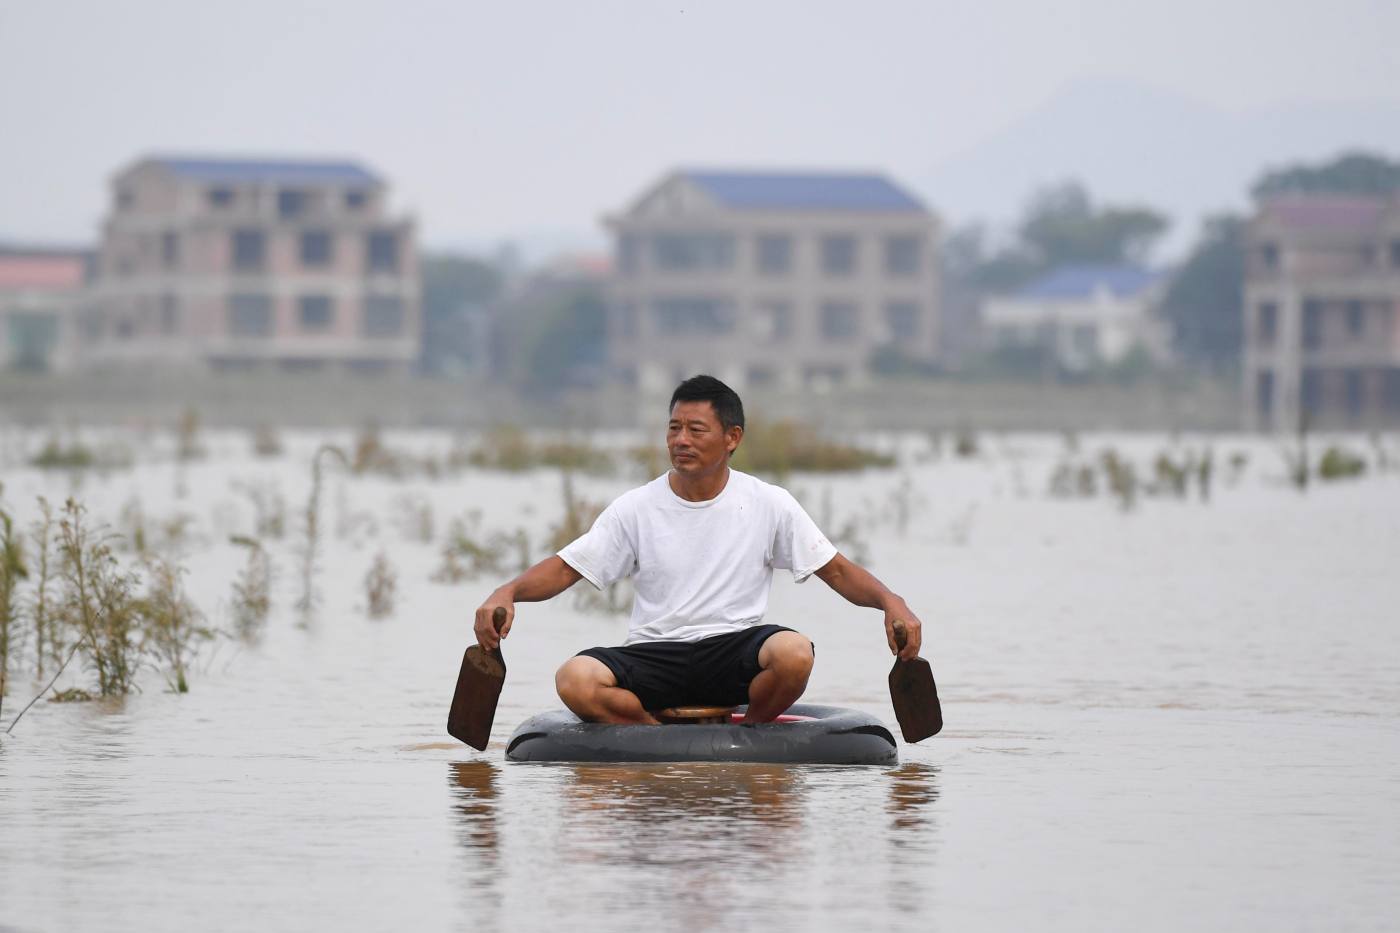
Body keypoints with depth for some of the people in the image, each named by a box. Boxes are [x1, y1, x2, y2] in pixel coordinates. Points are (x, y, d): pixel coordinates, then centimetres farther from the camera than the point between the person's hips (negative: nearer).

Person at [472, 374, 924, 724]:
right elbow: (565, 569, 2)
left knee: (794, 653, -34)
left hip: (734, 652, 0)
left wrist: (890, 602, -14)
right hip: (654, 652, 0)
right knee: (575, 680, -29)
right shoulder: (637, 508, 4)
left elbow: (836, 570, 4)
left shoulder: (769, 505, 3)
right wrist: (507, 593, -17)